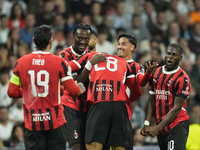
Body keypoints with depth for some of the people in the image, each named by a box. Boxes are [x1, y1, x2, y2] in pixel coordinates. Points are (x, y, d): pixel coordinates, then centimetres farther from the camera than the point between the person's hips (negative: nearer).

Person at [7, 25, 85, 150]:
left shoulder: (21, 62, 0)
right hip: (55, 121, -2)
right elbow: (73, 91, -5)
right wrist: (81, 89, 18)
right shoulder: (59, 62, -7)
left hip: (32, 123, 2)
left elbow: (12, 92, 3)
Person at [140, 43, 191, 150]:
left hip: (177, 126, -7)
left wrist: (157, 128, -16)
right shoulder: (156, 73, 13)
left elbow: (176, 108, -13)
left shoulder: (182, 79, -9)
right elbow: (151, 100, 16)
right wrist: (146, 124, 5)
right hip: (160, 127, 7)